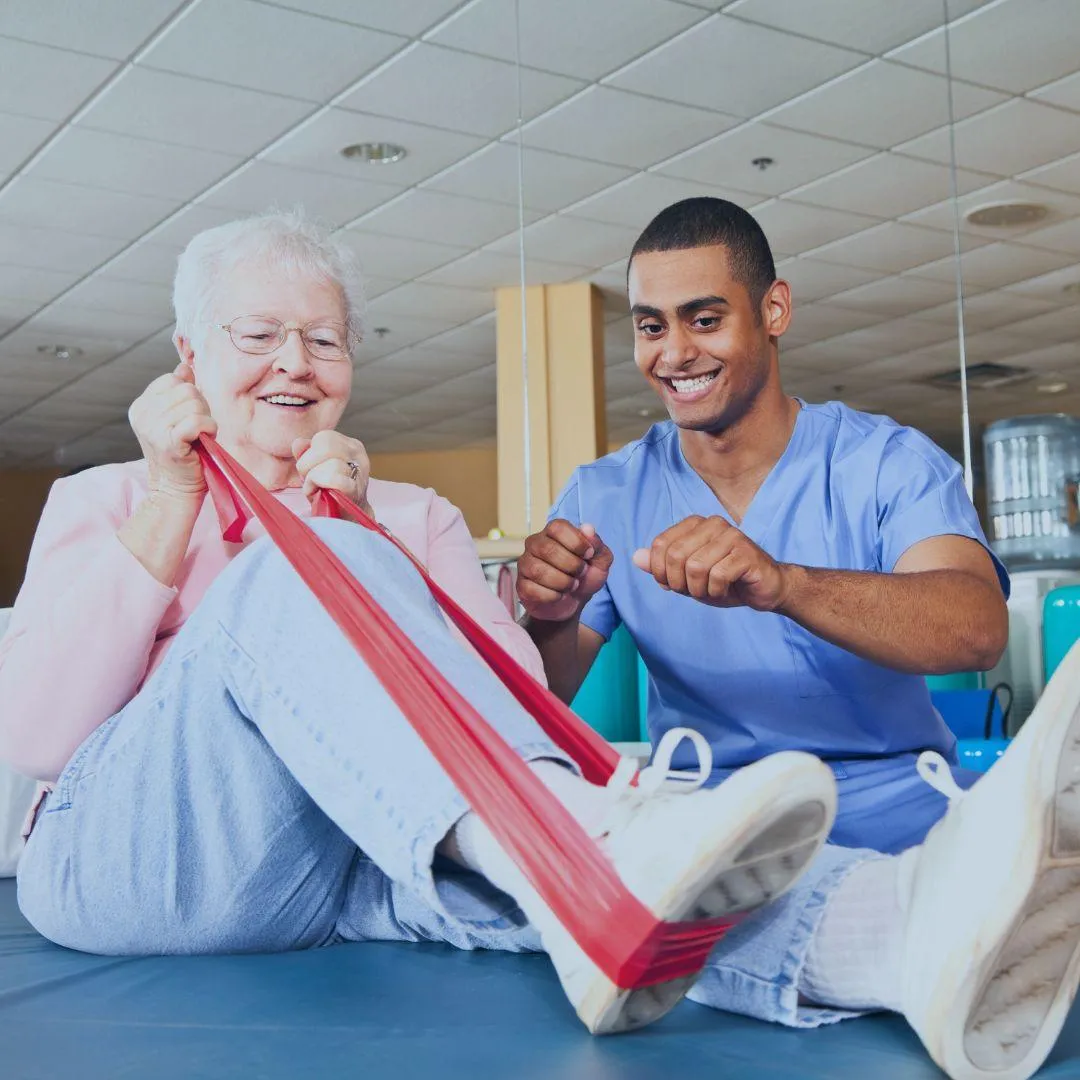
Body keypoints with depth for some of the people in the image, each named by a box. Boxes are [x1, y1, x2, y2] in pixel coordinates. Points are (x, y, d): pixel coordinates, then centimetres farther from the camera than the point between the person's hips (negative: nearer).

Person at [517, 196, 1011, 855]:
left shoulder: (888, 463, -1)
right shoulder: (602, 499, 7)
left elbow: (980, 630, -20)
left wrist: (781, 584, -37)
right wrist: (551, 620, -22)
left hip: (891, 806, -2)